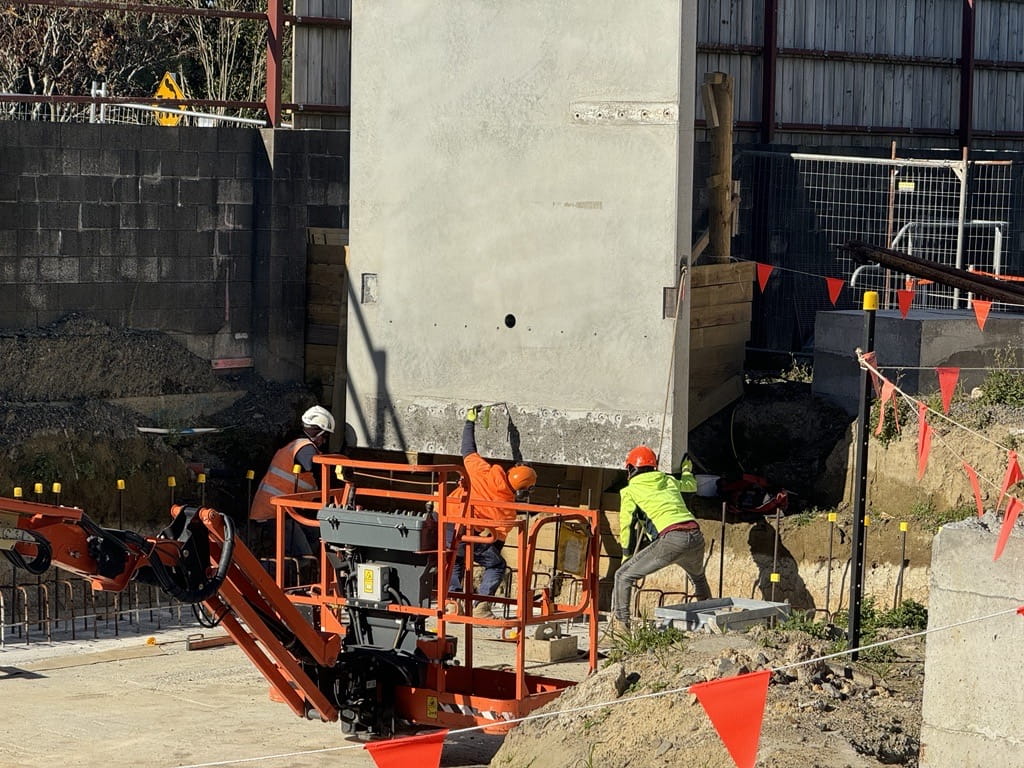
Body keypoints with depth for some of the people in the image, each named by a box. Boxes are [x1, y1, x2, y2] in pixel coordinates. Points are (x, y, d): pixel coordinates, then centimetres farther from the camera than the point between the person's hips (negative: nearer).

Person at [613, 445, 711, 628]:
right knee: (698, 577, 37)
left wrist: (627, 556, 24)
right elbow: (691, 485, 48)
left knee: (623, 576, 3)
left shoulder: (630, 491, 12)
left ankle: (622, 623, -4)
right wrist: (687, 470, 71)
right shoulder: (670, 481, 26)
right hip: (696, 536, 6)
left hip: (670, 539, -6)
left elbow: (627, 526, 10)